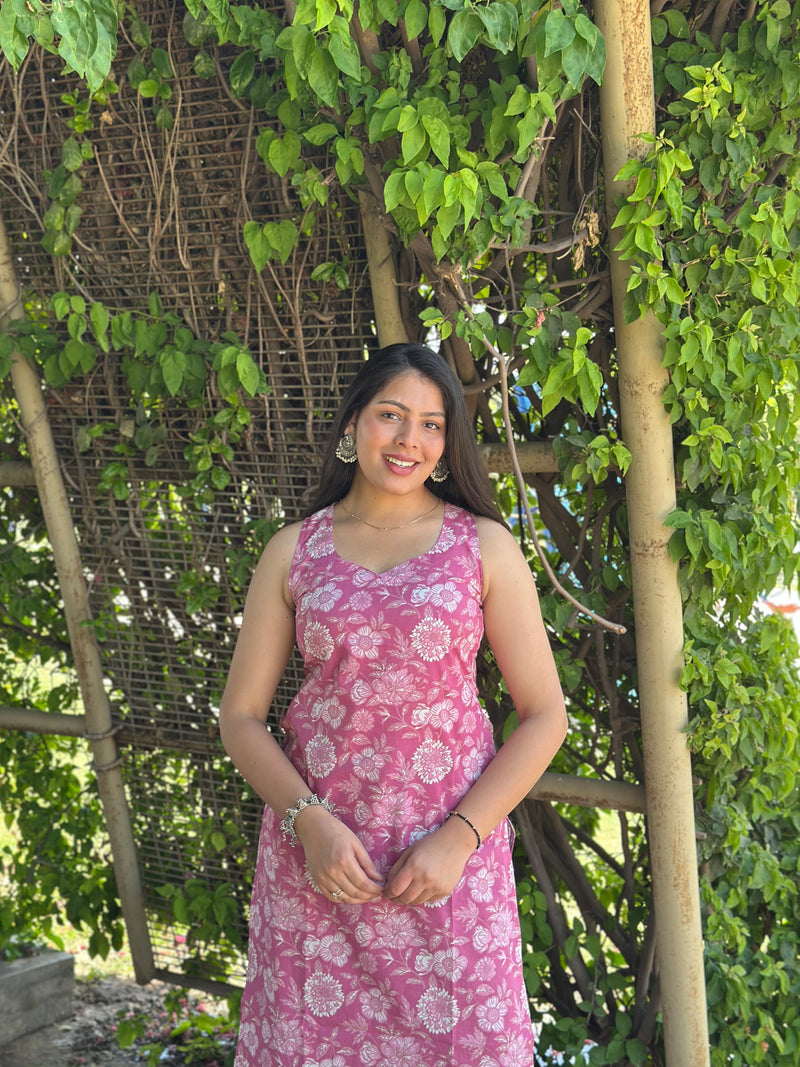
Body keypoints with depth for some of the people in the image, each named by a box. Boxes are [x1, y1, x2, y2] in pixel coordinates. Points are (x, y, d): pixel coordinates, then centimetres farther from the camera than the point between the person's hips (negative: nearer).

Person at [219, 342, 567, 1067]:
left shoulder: (484, 545, 1)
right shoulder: (294, 552, 5)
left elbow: (545, 716, -1)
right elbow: (241, 716, 5)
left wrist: (459, 839, -11)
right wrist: (309, 821, -11)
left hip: (450, 847, -1)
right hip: (316, 847, 1)